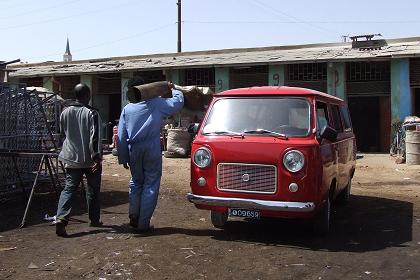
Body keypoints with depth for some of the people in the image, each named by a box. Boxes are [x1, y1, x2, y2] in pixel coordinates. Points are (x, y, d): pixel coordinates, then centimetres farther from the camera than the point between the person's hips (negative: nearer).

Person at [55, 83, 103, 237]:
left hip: (71, 158, 4)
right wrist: (97, 157, -20)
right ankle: (94, 220, 22)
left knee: (69, 188, 3)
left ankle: (61, 218, -15)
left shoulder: (65, 112, 5)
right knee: (93, 190, 11)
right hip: (90, 160, -3)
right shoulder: (92, 113, -12)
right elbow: (95, 137, -19)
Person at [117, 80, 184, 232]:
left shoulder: (127, 109, 5)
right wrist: (173, 89, 21)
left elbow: (121, 137, 5)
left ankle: (133, 216, 19)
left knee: (136, 182, 21)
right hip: (152, 149, -3)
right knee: (151, 185, 4)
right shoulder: (156, 104, -3)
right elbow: (178, 101, 2)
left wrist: (123, 158, 10)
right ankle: (143, 223, 5)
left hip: (134, 150, 3)